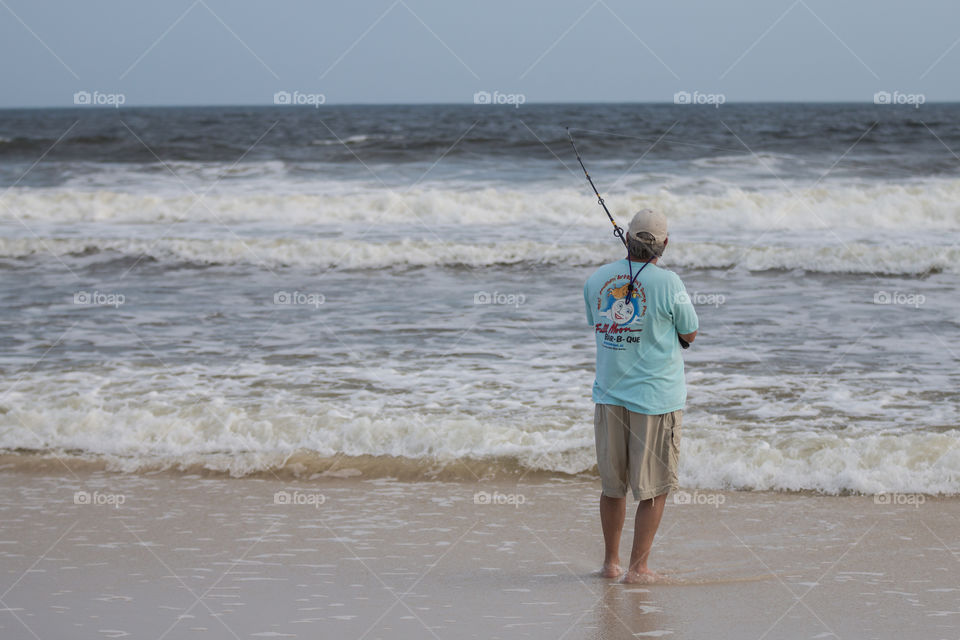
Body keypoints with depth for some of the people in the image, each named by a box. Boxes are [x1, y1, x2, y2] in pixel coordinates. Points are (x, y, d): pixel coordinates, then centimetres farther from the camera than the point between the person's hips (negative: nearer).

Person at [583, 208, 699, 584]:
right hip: (656, 396, -5)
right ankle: (637, 568, 4)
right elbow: (690, 333, 0)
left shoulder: (597, 279, 0)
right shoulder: (667, 283, -15)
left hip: (608, 394, 5)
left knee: (612, 484, 16)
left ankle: (611, 562, 24)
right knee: (653, 488, 5)